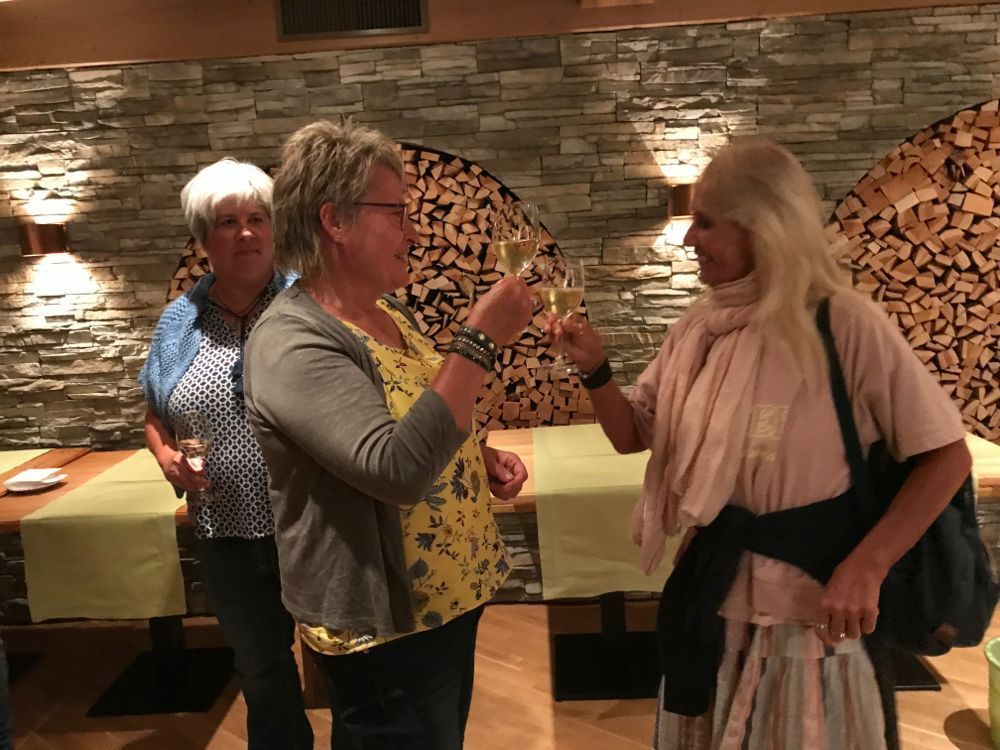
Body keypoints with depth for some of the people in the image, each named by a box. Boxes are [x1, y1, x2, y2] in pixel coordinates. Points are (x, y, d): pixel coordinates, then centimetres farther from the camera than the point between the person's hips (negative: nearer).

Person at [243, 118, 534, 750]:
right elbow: (398, 468, -36)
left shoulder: (387, 312, 5)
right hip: (385, 628, -8)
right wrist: (480, 341, -32)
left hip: (449, 599, 9)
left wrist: (481, 458, -1)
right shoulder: (293, 343, -24)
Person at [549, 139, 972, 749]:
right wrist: (596, 370, -10)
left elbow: (947, 454, -13)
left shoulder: (844, 323, -16)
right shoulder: (700, 330, 2)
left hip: (811, 615, -5)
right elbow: (631, 435, 8)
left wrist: (866, 567, -22)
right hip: (711, 603, 6)